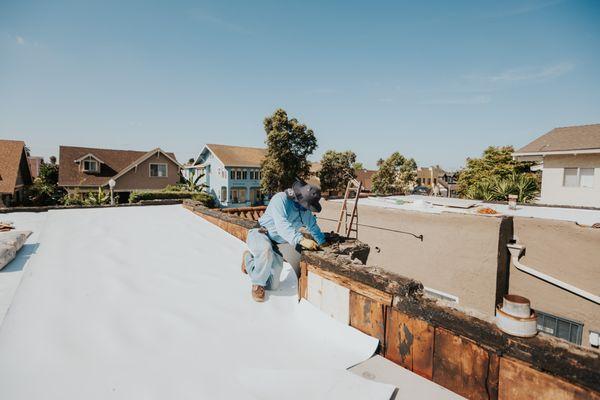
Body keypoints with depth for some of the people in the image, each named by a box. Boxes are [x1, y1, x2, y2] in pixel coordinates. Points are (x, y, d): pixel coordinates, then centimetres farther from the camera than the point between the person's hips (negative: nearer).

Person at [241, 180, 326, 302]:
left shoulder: (306, 210, 2)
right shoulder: (280, 199, -22)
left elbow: (314, 229, 15)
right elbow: (282, 225, -36)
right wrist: (302, 240, -47)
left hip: (278, 243, 7)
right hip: (260, 235, -7)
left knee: (272, 286, 3)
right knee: (267, 251, -43)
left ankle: (249, 259, 26)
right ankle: (257, 285, -13)